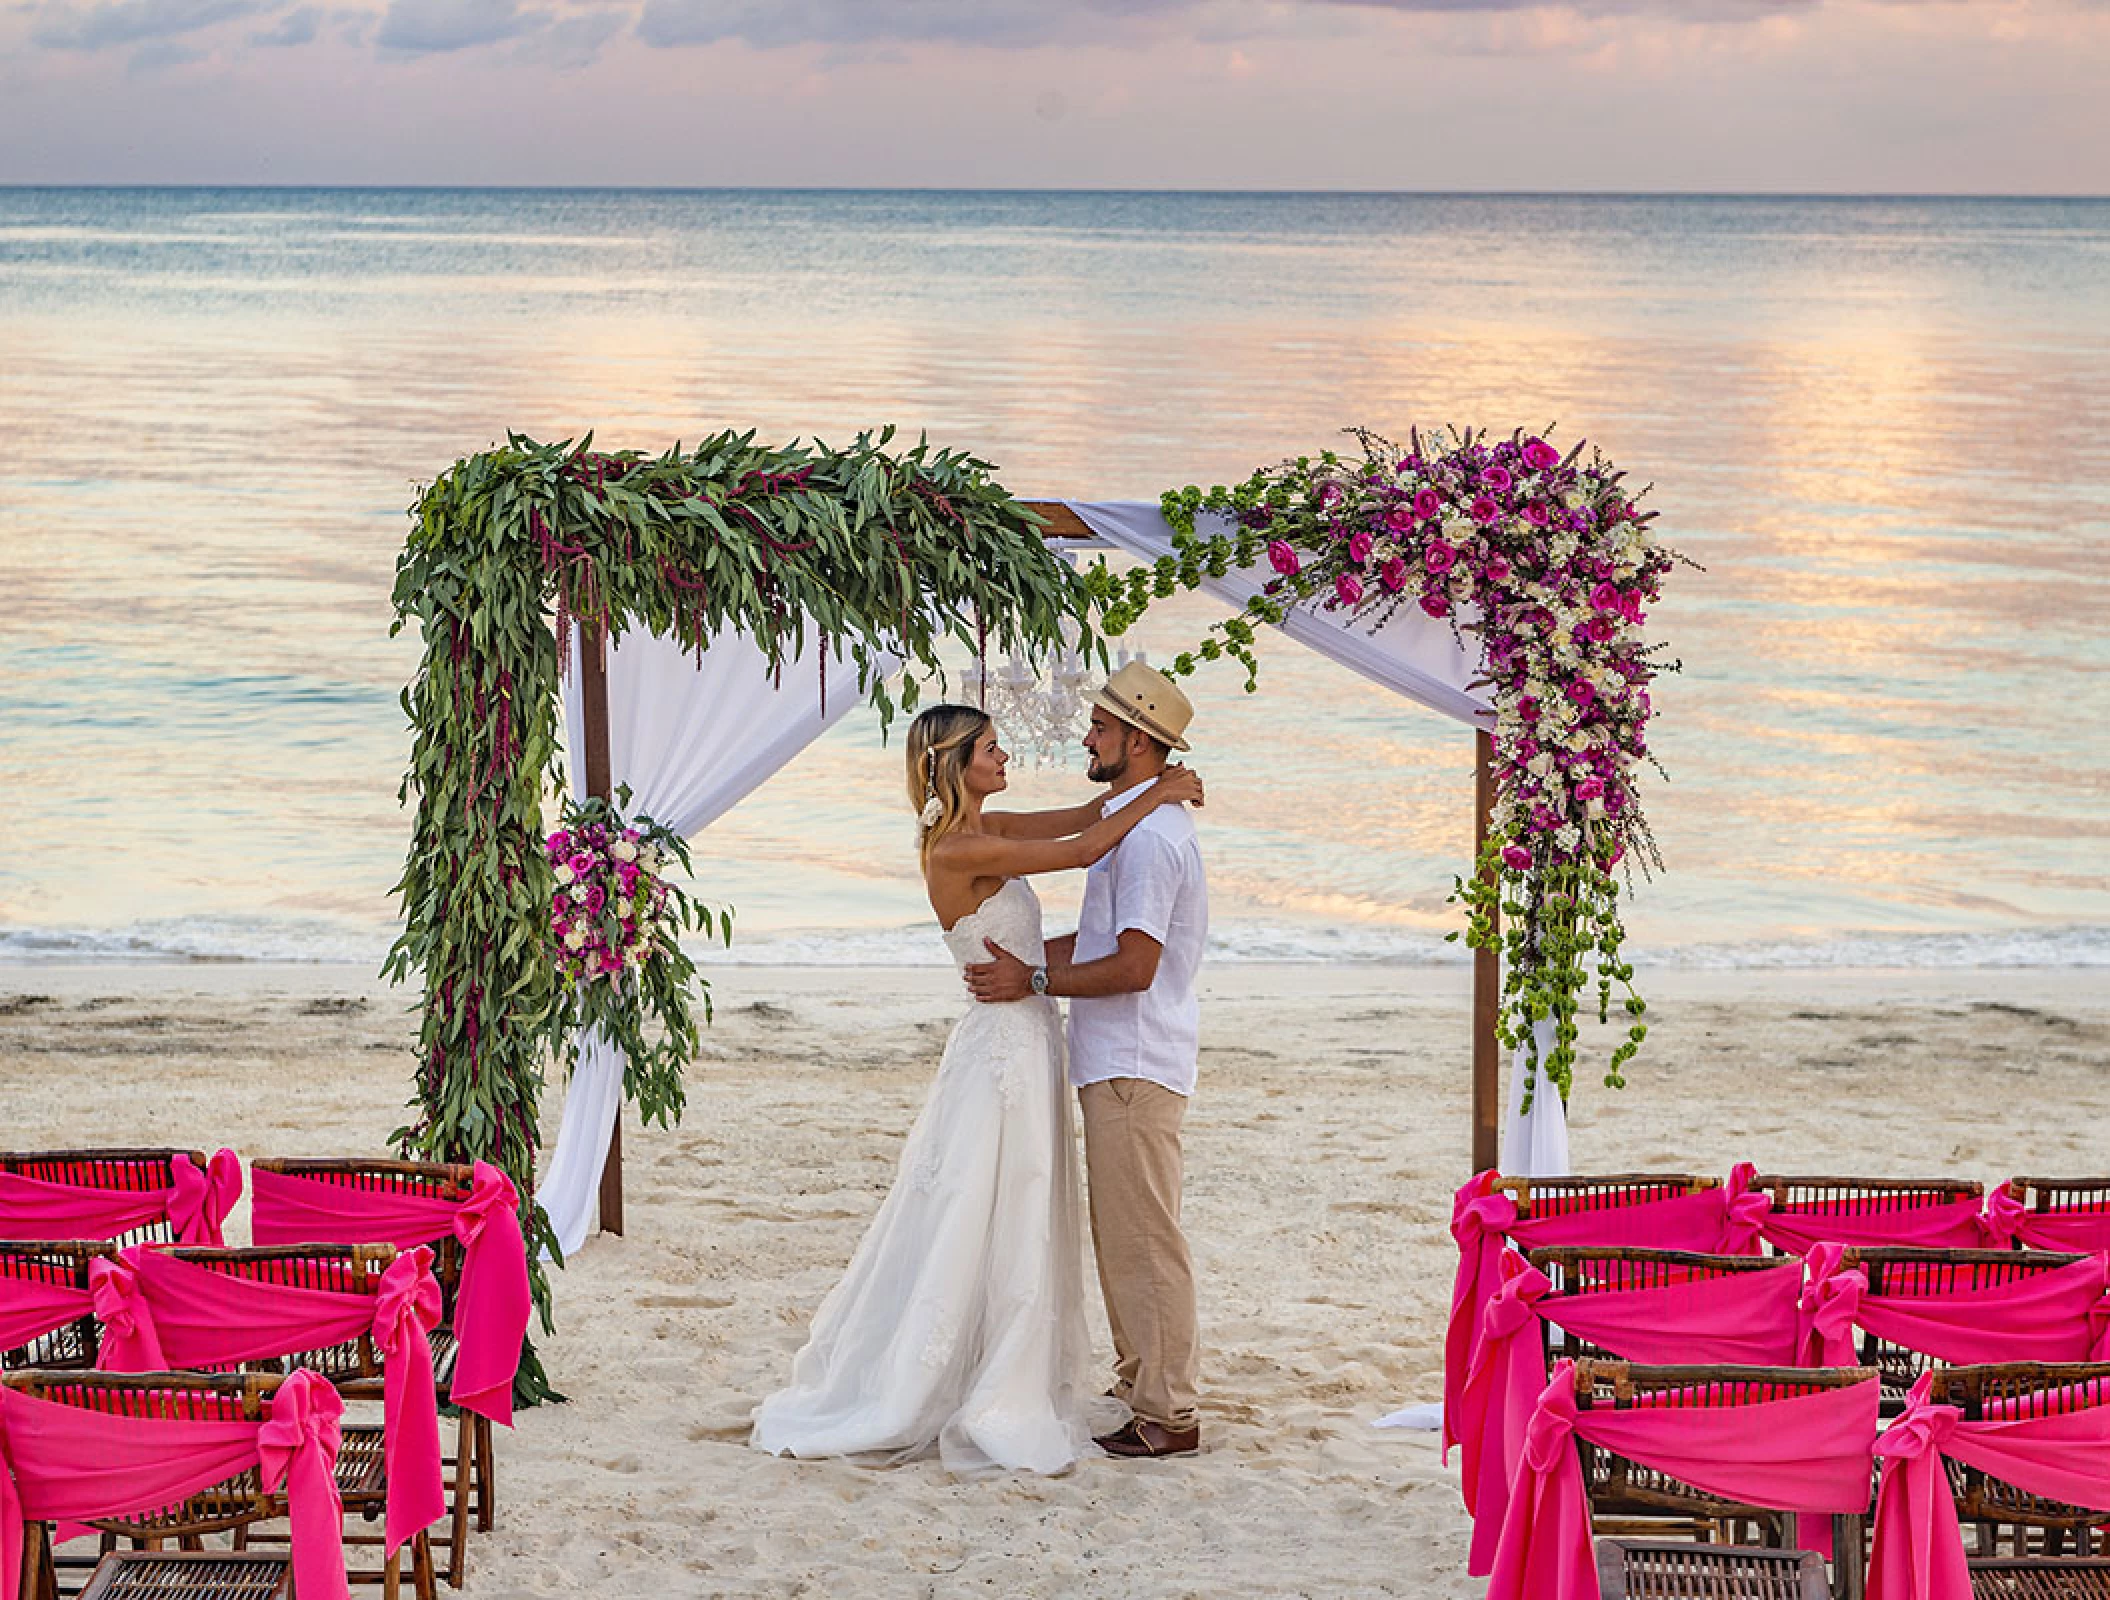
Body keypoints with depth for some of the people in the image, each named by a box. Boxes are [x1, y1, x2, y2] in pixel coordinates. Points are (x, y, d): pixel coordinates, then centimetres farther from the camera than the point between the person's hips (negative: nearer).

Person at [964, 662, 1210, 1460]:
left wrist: (1034, 982, -17)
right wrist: (1018, 959, 16)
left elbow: (1133, 967, -24)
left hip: (1136, 1067, -11)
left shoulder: (1150, 836, -18)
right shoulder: (1134, 822, 16)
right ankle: (1138, 1384, 25)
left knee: (1143, 1238, -6)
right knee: (1120, 1236, 16)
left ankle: (1167, 1415, -1)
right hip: (1115, 1063, 11)